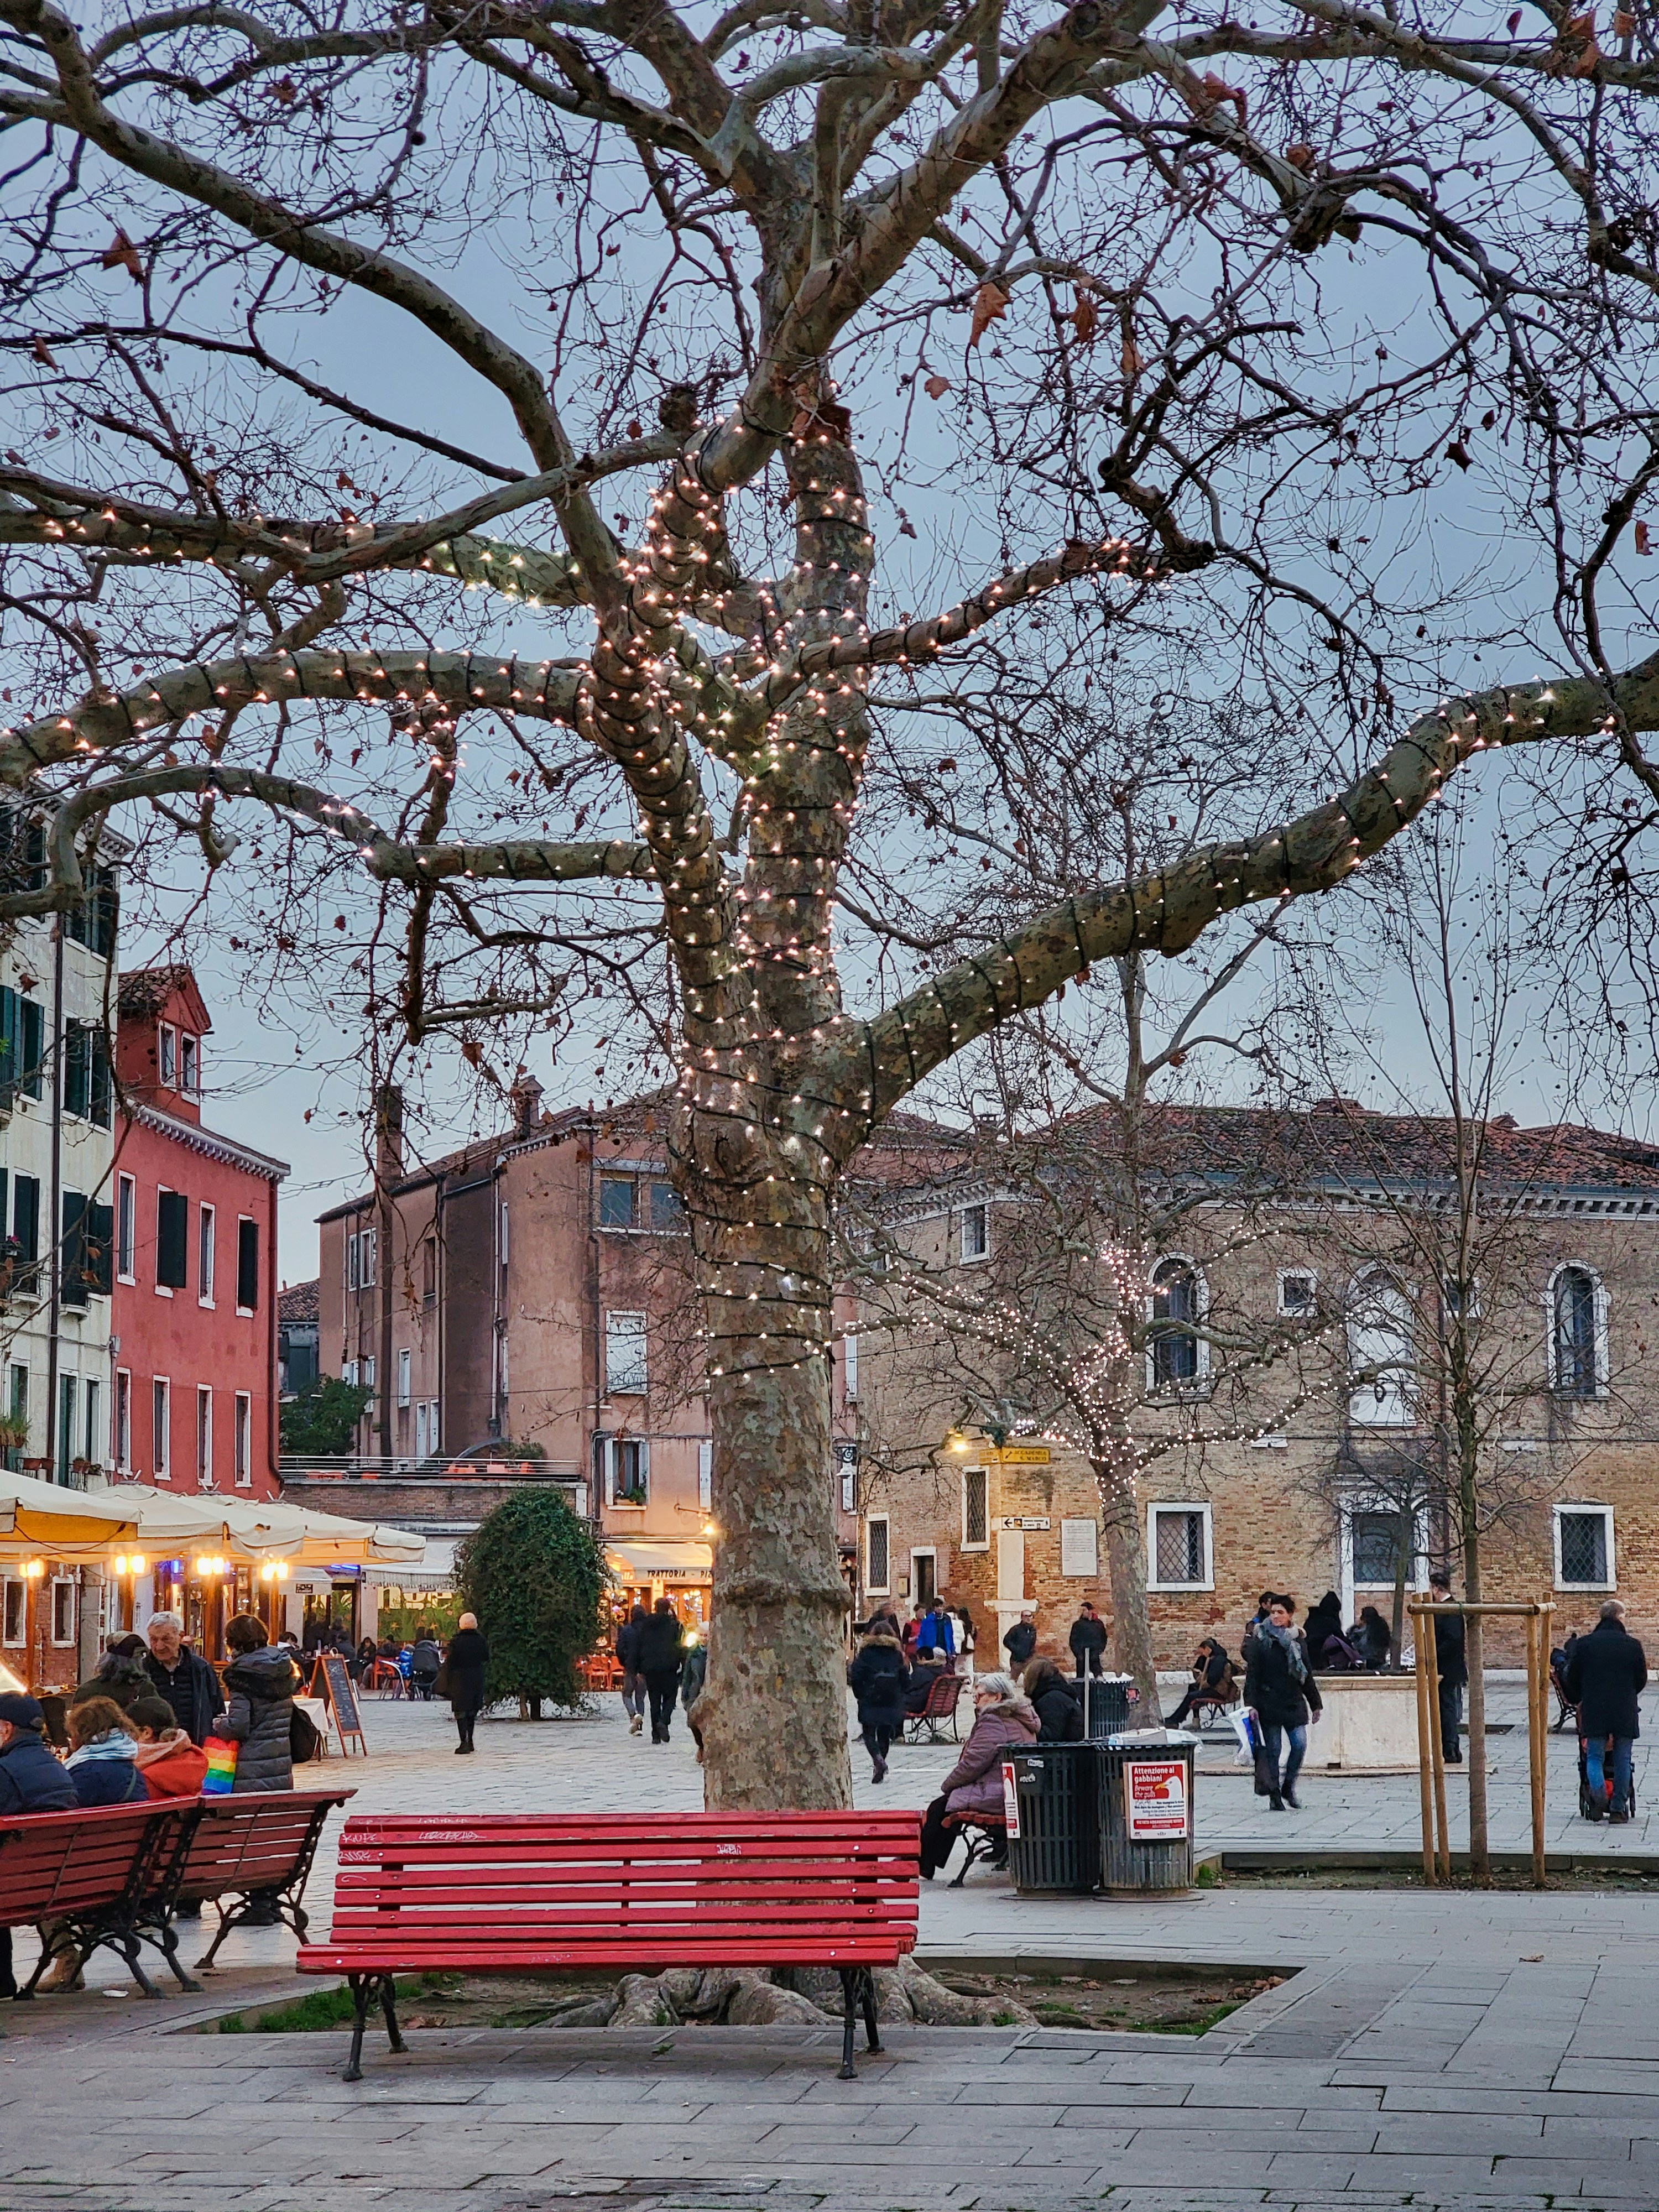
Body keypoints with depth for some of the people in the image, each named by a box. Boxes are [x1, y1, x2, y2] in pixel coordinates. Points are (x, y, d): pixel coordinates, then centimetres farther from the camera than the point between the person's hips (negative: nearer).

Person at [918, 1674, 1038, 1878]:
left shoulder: (992, 1720, -13)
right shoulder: (1021, 1719, 19)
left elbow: (973, 1762, -16)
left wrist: (948, 1785, -1)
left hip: (997, 1796, -10)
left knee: (939, 1808, -1)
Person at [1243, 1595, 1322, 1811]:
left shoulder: (1297, 1641, 11)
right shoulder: (1261, 1641, -1)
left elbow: (1307, 1674, 17)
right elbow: (1252, 1674, -4)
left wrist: (1315, 1703, 17)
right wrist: (1251, 1704, -13)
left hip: (1294, 1702, 3)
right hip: (1269, 1702, -3)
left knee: (1300, 1745, -7)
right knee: (1273, 1749, -1)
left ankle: (1288, 1787, 13)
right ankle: (1274, 1794, 9)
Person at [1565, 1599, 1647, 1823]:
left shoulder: (1583, 1644, 1)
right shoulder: (1632, 1645, 0)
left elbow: (1572, 1679, 7)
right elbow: (1642, 1680, 9)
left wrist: (1577, 1701, 26)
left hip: (1594, 1711, 0)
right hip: (1625, 1712, 0)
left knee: (1594, 1757, 6)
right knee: (1622, 1760, 9)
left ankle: (1597, 1789, -22)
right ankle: (1619, 1808, 10)